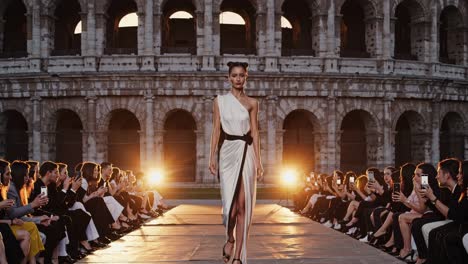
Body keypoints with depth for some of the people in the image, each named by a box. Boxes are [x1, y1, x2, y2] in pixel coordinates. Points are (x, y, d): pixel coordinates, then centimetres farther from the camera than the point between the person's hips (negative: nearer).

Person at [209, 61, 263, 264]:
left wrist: (258, 161, -2)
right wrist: (212, 157, -3)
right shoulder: (220, 101, 7)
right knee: (231, 203, -8)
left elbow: (255, 133, 5)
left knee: (243, 205, -2)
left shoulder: (252, 103, 8)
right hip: (228, 152, 0)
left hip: (246, 153, 0)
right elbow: (216, 131, 4)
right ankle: (230, 238, 23)